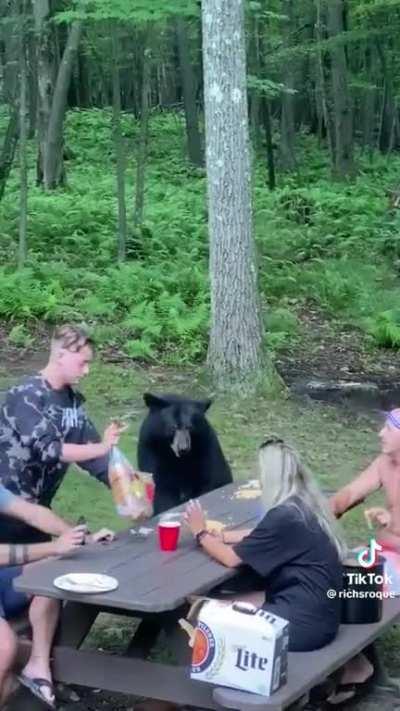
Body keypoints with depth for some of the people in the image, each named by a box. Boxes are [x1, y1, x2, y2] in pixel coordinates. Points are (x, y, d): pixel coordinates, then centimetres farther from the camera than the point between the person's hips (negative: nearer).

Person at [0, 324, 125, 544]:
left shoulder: (72, 400, 4)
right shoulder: (27, 396, -19)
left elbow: (88, 448, 7)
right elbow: (48, 449, -28)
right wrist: (102, 447, -34)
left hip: (37, 507, 7)